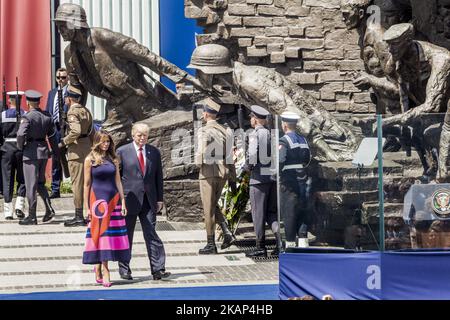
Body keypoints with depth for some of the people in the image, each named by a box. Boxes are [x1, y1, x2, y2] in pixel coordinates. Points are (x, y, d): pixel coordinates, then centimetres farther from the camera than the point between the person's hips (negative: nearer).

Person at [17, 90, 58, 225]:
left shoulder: (27, 117, -14)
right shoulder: (47, 116, 5)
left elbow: (21, 134, -25)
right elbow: (52, 136, 10)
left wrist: (20, 147, -7)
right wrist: (56, 152, 19)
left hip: (31, 152, -6)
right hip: (44, 151, 6)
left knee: (31, 185, 0)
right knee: (40, 183, 19)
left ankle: (32, 217, 4)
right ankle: (49, 209, 5)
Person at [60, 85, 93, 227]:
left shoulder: (72, 112, -13)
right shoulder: (86, 111, 14)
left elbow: (76, 131, -26)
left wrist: (64, 142, -13)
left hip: (76, 151, -8)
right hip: (87, 149, 8)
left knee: (77, 183, -5)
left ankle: (79, 216, -4)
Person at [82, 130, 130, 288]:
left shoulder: (113, 159, 11)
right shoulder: (90, 160, 0)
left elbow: (118, 181, 11)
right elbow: (87, 184, 0)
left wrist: (123, 202, 4)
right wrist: (87, 207, -4)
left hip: (114, 200, 4)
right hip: (98, 201, -4)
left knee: (112, 235, 2)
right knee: (101, 235, -3)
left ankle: (98, 269, 15)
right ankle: (105, 272, 0)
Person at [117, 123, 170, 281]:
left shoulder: (154, 152, 9)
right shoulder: (122, 152, 0)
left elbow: (158, 177, 11)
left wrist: (160, 199, 6)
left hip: (149, 201, 2)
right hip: (129, 199, -2)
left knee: (151, 235, -1)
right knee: (126, 236, 6)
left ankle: (158, 269, -1)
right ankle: (124, 270, 16)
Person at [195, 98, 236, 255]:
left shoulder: (204, 131, -11)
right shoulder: (225, 131, 10)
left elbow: (202, 153, -22)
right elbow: (230, 156, 11)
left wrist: (198, 162, 0)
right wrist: (232, 177, 14)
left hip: (208, 173, -7)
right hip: (223, 172, 7)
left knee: (209, 209, 1)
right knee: (213, 206, 20)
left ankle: (211, 244, 6)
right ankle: (228, 233, 5)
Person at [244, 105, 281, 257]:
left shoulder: (254, 134, -7)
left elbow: (252, 154, -18)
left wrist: (247, 166, 0)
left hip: (259, 176, -6)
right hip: (274, 176, 6)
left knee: (258, 213, 1)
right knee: (271, 212, 11)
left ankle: (261, 247, 4)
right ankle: (280, 242, -5)